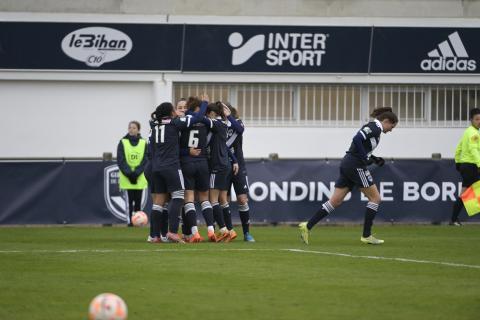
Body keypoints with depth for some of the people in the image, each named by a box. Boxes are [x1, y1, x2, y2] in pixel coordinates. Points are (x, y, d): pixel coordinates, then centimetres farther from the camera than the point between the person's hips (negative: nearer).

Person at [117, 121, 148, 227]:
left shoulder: (143, 143, 3)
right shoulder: (123, 143, 1)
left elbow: (145, 160, -2)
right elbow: (121, 160, -4)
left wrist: (136, 173, -14)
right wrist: (129, 173, -15)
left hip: (140, 178, 1)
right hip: (127, 178, -1)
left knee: (138, 201, 4)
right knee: (129, 201, -4)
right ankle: (129, 221, -2)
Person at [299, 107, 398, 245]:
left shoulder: (373, 128, 20)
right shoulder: (375, 128, -9)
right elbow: (357, 139, -24)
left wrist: (375, 159, 14)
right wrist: (365, 159, -18)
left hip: (347, 165, 9)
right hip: (356, 165, -9)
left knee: (335, 201, 6)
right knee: (375, 197, 0)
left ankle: (307, 226, 1)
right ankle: (366, 235, 1)